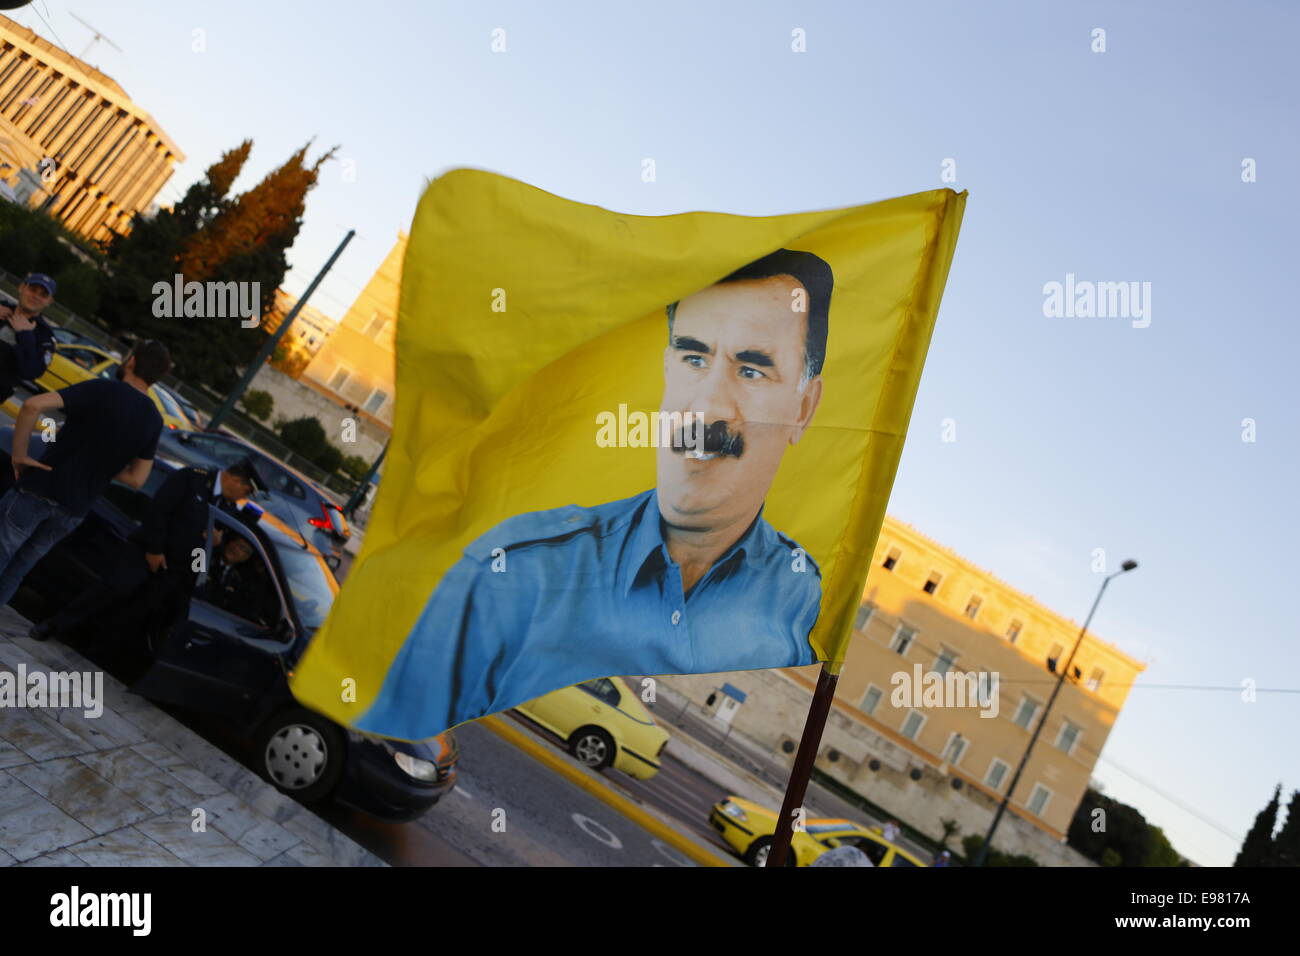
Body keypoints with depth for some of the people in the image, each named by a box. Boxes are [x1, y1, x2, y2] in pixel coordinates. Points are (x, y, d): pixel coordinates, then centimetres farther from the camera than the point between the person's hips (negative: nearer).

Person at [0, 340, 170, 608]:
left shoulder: (101, 389, -13)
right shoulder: (154, 421, 2)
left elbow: (33, 405, -25)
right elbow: (137, 479, 6)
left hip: (39, 490, -5)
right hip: (74, 511, 5)